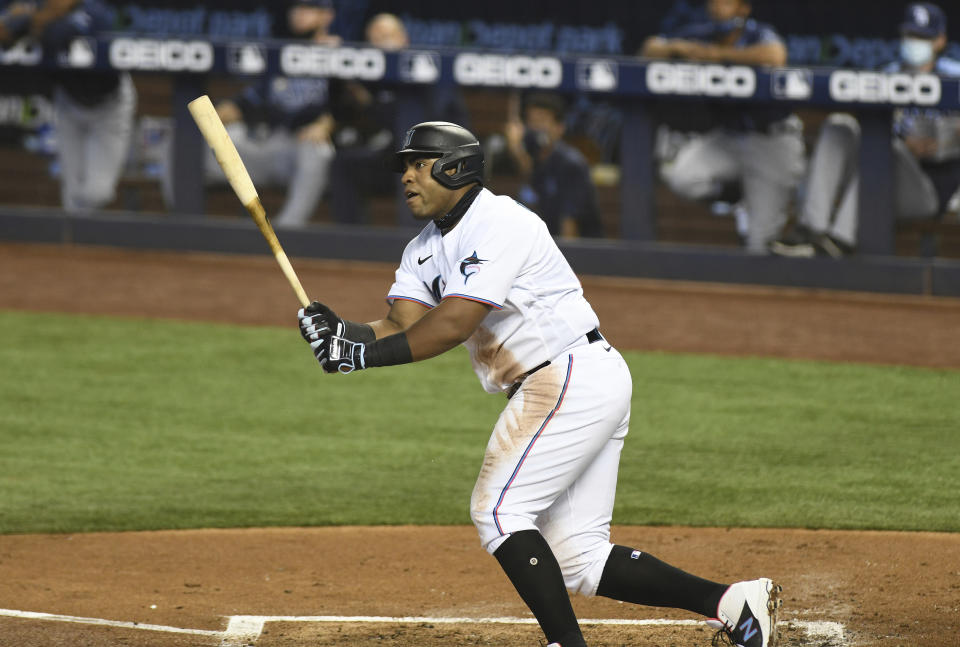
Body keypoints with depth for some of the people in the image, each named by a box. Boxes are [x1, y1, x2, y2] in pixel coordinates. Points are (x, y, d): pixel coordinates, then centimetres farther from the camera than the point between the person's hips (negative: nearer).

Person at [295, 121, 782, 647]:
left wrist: (366, 355, -23)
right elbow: (404, 325, 1)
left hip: (574, 378, -10)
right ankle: (731, 602, 6)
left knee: (498, 510, -15)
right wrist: (343, 333, -18)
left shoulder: (501, 225, -15)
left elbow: (452, 325, -24)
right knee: (576, 558, 6)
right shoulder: (425, 251, 15)